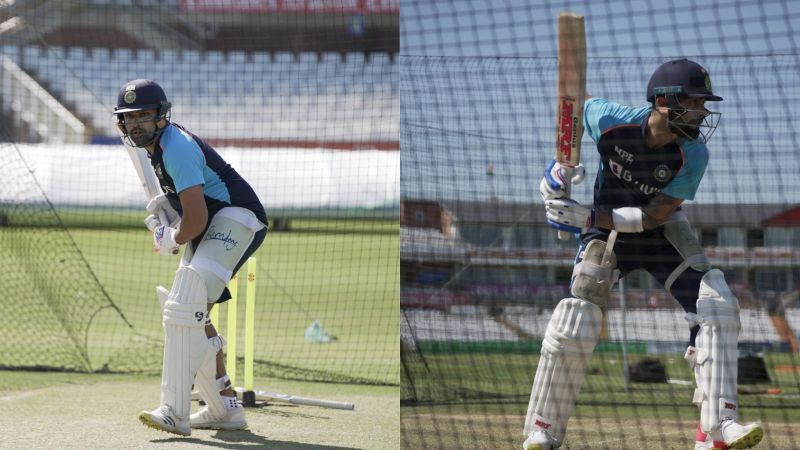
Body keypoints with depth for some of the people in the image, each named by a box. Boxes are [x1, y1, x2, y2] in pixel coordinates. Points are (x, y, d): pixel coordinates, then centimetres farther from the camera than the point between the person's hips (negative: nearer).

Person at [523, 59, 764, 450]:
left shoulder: (693, 154, -24)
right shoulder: (609, 120, -25)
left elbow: (654, 216, -23)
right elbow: (580, 105, 0)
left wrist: (587, 217, -28)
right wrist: (561, 165, -7)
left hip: (660, 231, 1)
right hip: (606, 229, -1)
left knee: (717, 307, -17)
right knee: (573, 328, -11)